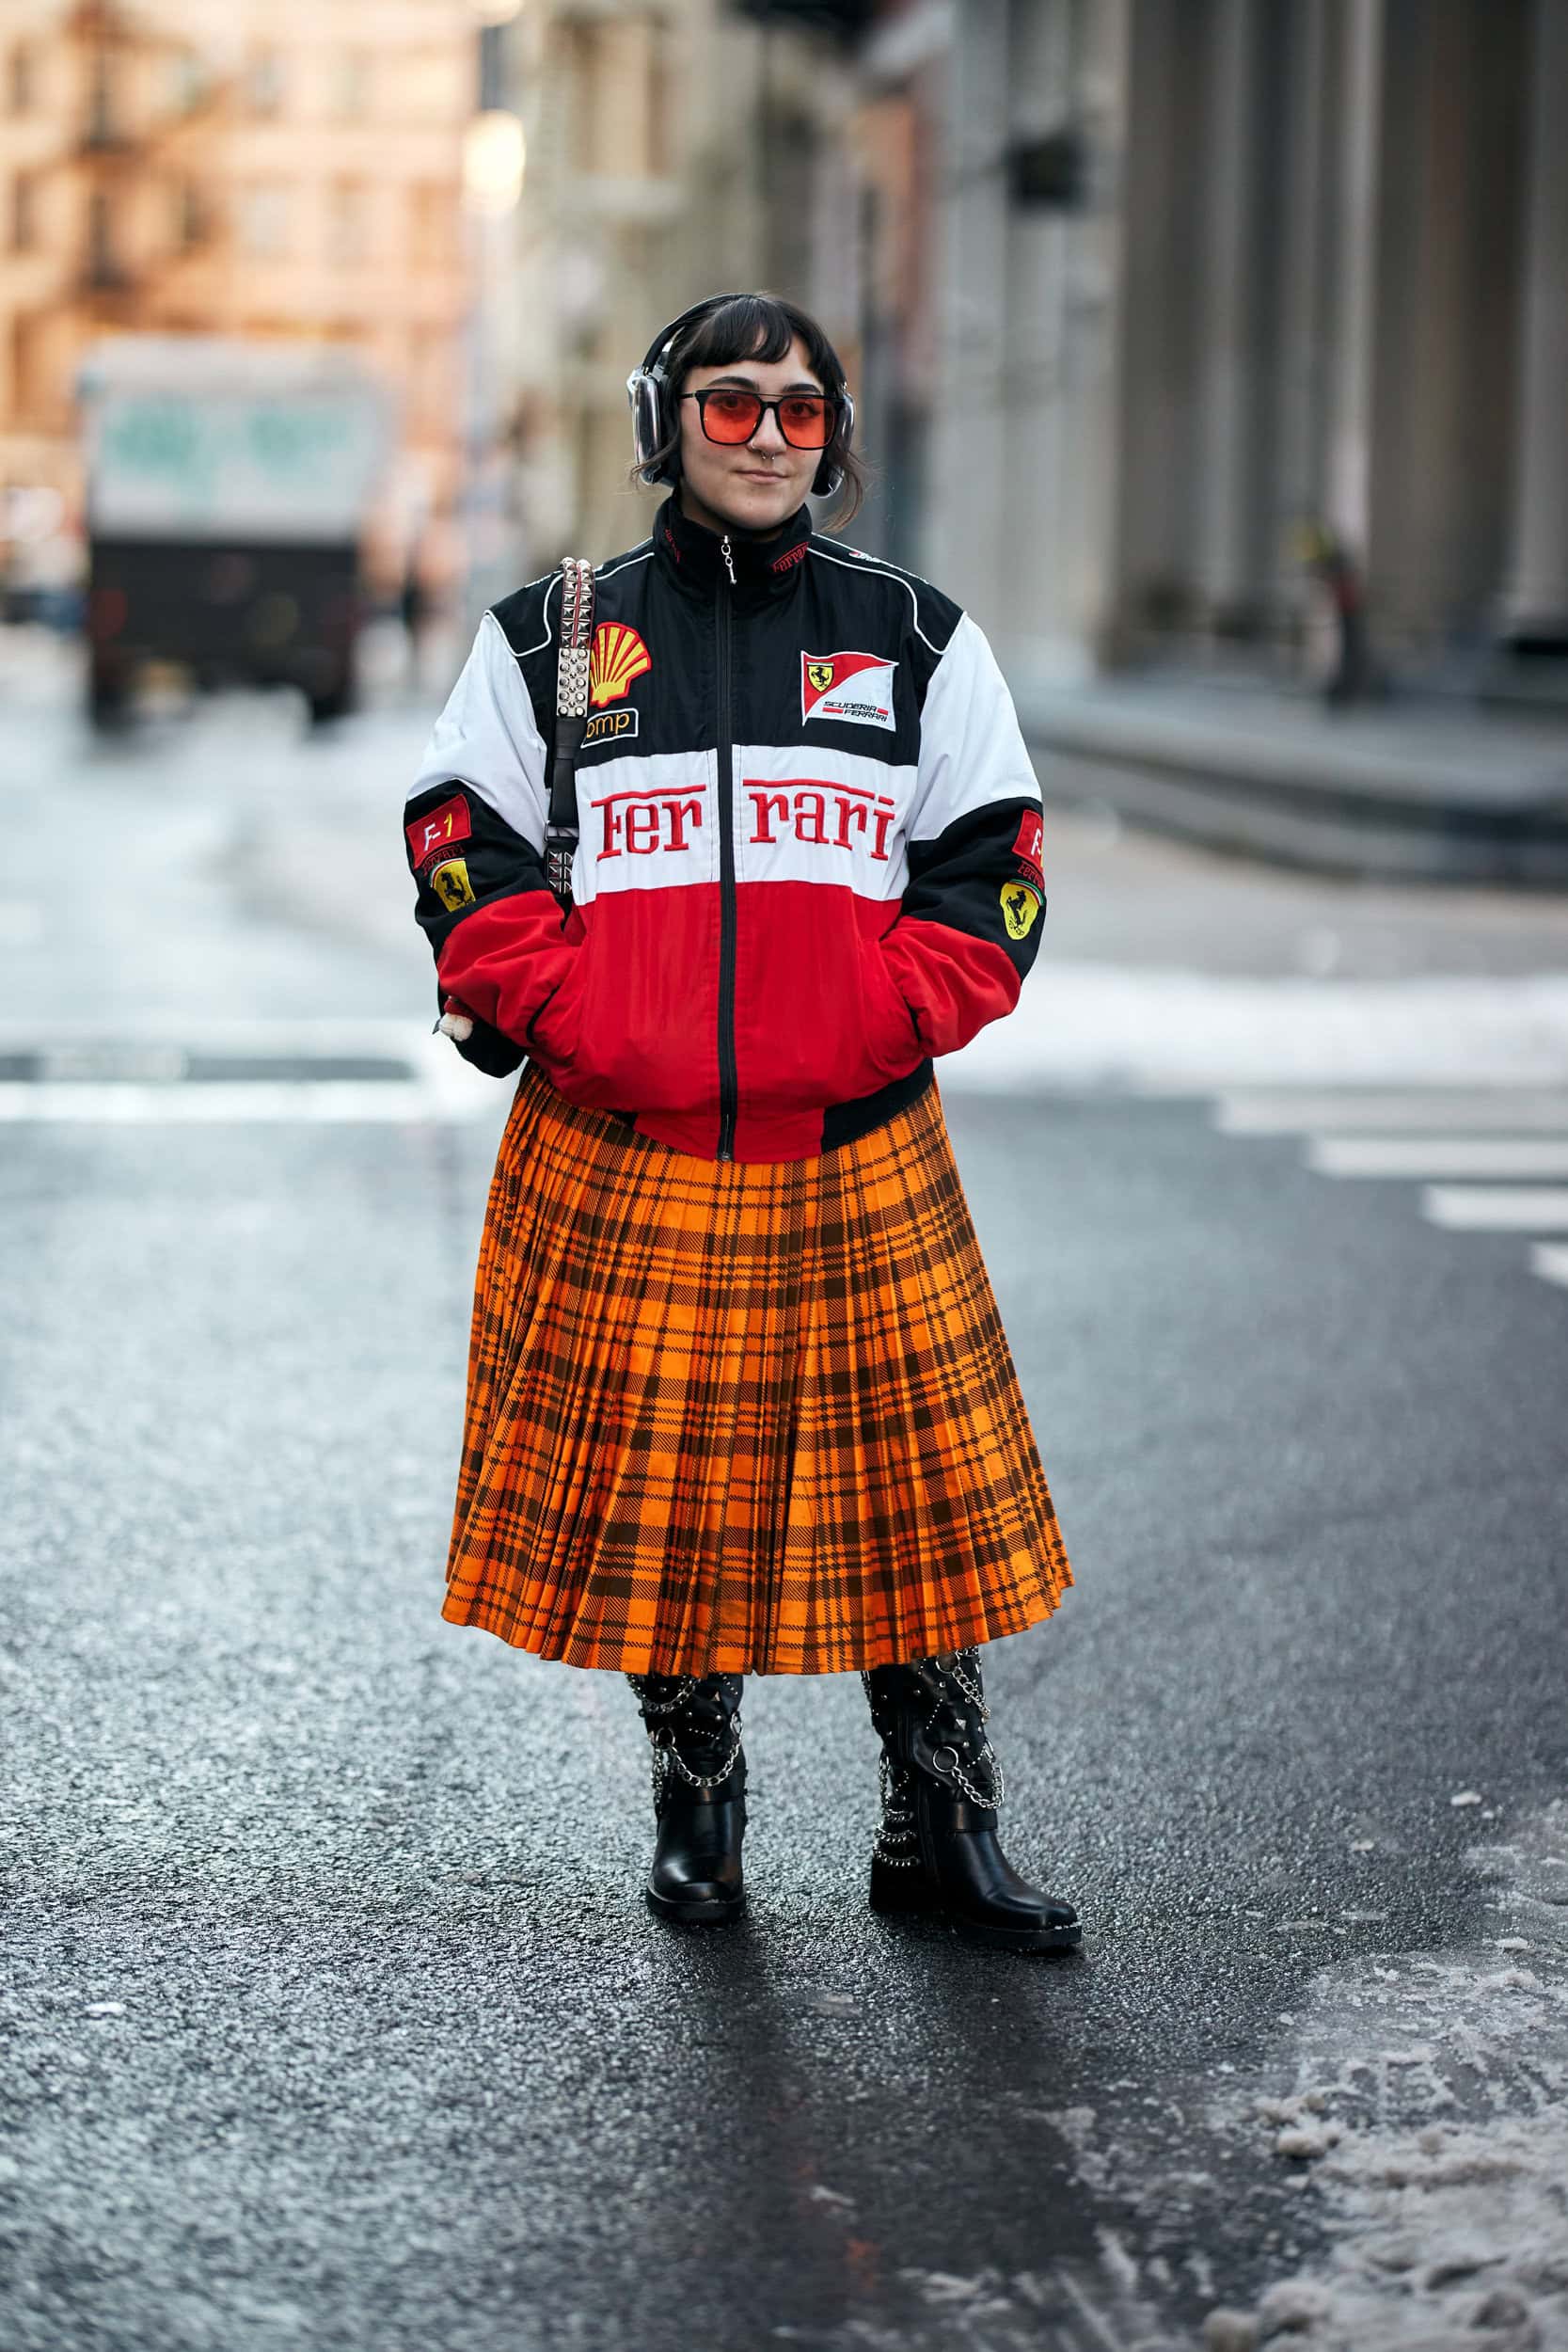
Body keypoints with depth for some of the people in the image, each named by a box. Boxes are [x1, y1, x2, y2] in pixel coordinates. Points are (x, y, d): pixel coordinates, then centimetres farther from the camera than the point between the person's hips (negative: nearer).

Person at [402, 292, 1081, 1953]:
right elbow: (465, 845, 5)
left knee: (917, 1491, 1)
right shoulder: (549, 637, 7)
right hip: (620, 1153, 0)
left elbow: (991, 862, 8)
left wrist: (890, 1016, -8)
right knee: (650, 1493, 5)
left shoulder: (915, 641, 10)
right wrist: (562, 1013, -9)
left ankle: (940, 1832, 14)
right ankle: (694, 1806, 24)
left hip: (859, 1158, 1)